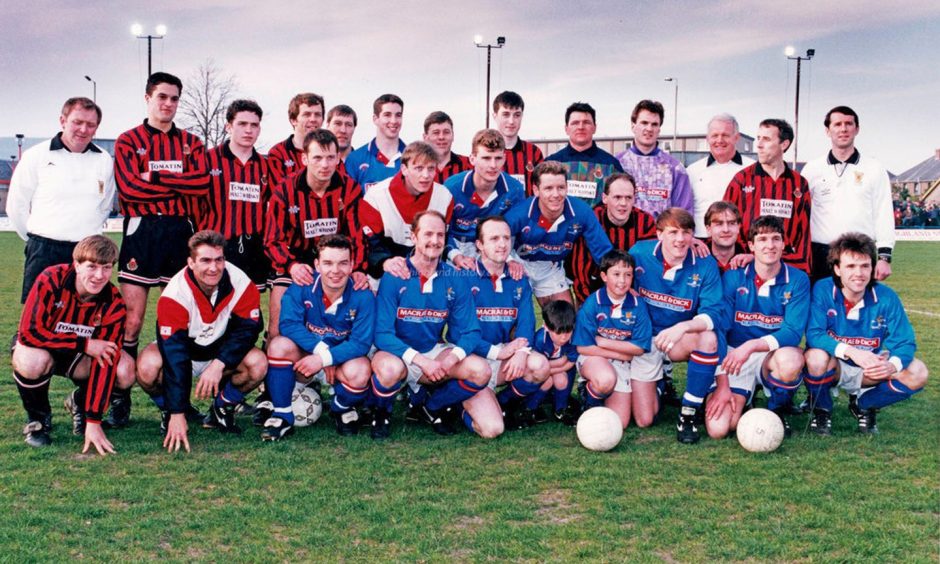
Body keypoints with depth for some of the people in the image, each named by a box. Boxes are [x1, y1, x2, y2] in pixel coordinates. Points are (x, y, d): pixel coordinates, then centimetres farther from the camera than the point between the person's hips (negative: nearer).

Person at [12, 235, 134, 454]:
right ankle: (37, 419, -7)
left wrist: (94, 422, -28)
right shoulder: (51, 280, -27)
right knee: (34, 361, -39)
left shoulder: (113, 304, -20)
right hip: (41, 348, -2)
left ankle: (80, 403, 8)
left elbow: (105, 361, -24)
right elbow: (29, 333, -32)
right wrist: (85, 344, -33)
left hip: (80, 355, 2)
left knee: (126, 373, -25)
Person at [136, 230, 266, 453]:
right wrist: (177, 414, -37)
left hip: (222, 352, 2)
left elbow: (248, 329, -17)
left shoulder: (241, 284, -24)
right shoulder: (175, 293, -30)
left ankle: (221, 410, 0)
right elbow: (174, 354, -34)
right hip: (182, 350, -2)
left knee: (258, 363, -28)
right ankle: (169, 413, 0)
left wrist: (219, 364, -34)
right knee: (148, 366, -33)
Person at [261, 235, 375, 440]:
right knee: (279, 344, -29)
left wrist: (325, 358, -33)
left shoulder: (363, 296, -17)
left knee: (359, 371, -35)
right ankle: (282, 416, -14)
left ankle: (343, 409, 3)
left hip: (343, 361, -1)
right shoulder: (301, 288, -13)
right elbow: (289, 324, -24)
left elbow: (361, 343, -21)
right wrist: (319, 348, -36)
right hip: (305, 359, 1)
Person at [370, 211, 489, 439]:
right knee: (390, 368, -38)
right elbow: (383, 334, -18)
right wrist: (421, 360, -30)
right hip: (398, 353, -3)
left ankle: (431, 405, 7)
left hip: (435, 351, 4)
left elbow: (470, 331, -4)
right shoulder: (394, 277, -14)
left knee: (481, 370, -20)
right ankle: (381, 412, -2)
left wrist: (452, 358, -26)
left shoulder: (455, 280, -4)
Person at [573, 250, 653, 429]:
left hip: (625, 363, 3)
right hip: (594, 359, -3)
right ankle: (590, 398, -3)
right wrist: (623, 353, -12)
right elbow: (583, 347, -14)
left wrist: (602, 342, -14)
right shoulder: (592, 303, -14)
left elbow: (639, 348, -9)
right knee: (606, 380, -40)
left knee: (645, 421, -5)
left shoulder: (638, 305, -7)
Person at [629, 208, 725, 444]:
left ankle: (690, 412, -17)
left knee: (709, 338, -35)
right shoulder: (639, 253, -12)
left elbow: (715, 314, -21)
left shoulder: (705, 265, -14)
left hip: (681, 339, 0)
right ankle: (658, 386, 34)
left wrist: (683, 327, -40)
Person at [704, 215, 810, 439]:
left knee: (790, 358, -38)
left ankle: (778, 411, -5)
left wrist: (751, 345, -30)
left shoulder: (798, 280, -5)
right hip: (733, 355, 0)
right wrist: (722, 385, -15)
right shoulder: (732, 277, -4)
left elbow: (793, 332, -13)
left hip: (773, 355, 0)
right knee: (717, 429, -21)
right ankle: (741, 399, 16)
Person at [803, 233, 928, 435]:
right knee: (817, 357, -36)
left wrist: (893, 365, -36)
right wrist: (851, 351, -41)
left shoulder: (886, 297, -12)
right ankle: (821, 410, -4)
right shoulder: (823, 290, -18)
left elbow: (905, 342, -13)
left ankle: (864, 406, 8)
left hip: (869, 372, 3)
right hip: (833, 368, -3)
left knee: (917, 374, -18)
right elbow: (813, 334, -27)